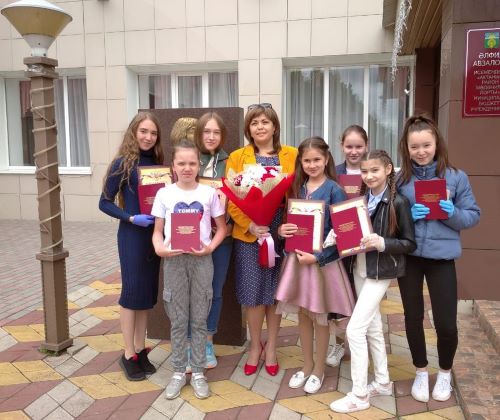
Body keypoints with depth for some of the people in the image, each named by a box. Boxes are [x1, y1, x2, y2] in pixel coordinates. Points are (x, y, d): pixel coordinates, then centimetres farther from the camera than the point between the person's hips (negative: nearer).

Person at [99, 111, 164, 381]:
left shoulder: (157, 162, 7)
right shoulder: (122, 163, -8)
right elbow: (105, 202, -8)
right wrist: (131, 218, -19)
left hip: (154, 234, 5)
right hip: (132, 235, -5)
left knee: (147, 292, 11)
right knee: (132, 291, 1)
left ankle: (140, 350, 24)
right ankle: (129, 355, 15)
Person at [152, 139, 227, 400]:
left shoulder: (209, 193, 0)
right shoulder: (164, 194, 1)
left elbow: (222, 227, 5)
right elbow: (157, 230, 4)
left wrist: (210, 247, -12)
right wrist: (159, 248, -16)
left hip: (201, 260, 0)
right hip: (174, 260, 0)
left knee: (199, 319, 9)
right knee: (178, 320, 9)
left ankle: (198, 372, 23)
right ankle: (178, 372, 24)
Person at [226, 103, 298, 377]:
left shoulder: (291, 156, 4)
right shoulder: (237, 157, 3)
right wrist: (251, 226, -15)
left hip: (281, 233, 1)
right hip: (249, 235, 0)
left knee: (276, 292, 10)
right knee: (254, 293, 5)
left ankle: (271, 347, 29)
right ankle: (255, 346, 28)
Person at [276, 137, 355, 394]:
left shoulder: (334, 190, -9)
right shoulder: (297, 188, 6)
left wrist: (317, 256, -20)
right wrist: (281, 230, -9)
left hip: (323, 260, -5)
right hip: (297, 257, 5)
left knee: (319, 316, 9)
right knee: (302, 314, 14)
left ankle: (319, 370, 27)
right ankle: (307, 366, 32)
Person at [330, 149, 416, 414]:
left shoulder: (398, 202, -14)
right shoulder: (361, 198, 3)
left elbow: (410, 244, -11)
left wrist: (382, 243, -26)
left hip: (381, 272, -7)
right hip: (360, 268, 7)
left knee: (355, 329, -7)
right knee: (372, 326, 17)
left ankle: (359, 396, 7)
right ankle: (383, 382, 34)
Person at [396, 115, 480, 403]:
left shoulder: (456, 177, -3)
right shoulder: (399, 178, -1)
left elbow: (473, 215, 1)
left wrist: (452, 213, -19)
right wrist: (407, 216, -16)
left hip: (442, 257, -1)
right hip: (408, 256, 1)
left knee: (446, 323, 1)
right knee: (413, 318, 13)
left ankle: (445, 373, 31)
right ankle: (421, 372, 35)